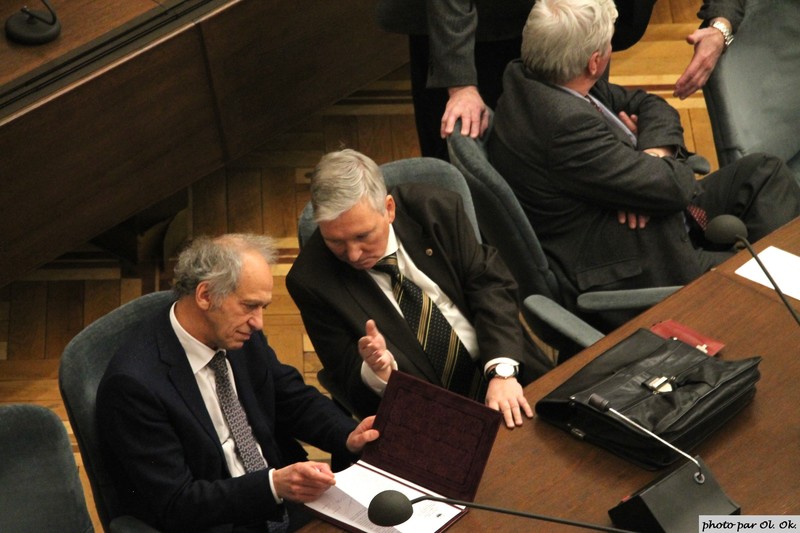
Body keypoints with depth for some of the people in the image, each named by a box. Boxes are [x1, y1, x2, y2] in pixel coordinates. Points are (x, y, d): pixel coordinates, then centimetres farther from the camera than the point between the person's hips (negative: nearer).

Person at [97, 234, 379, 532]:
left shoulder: (242, 333, 1)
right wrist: (274, 484, -29)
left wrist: (349, 436, -5)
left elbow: (296, 401, 14)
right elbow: (174, 506, -19)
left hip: (289, 506, 7)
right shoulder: (135, 384, -20)